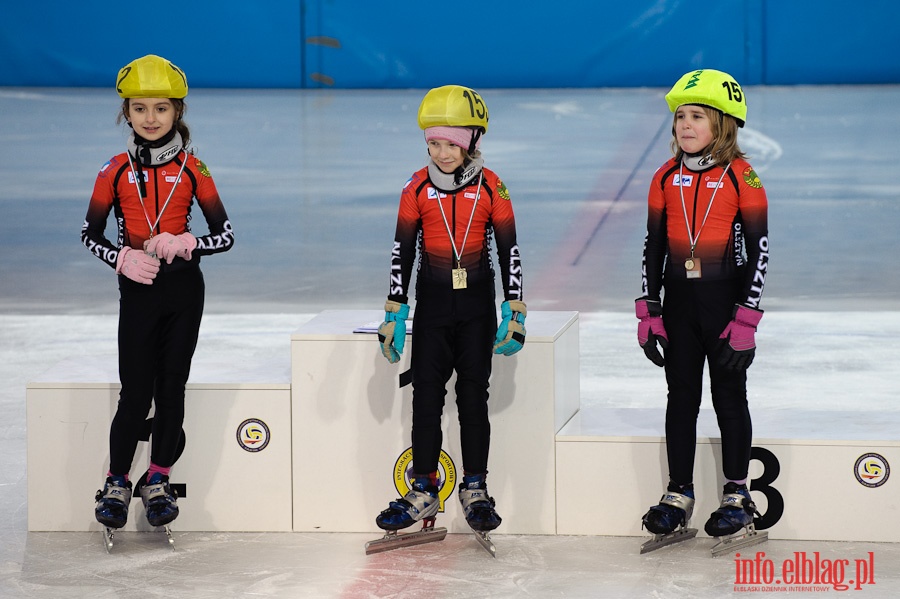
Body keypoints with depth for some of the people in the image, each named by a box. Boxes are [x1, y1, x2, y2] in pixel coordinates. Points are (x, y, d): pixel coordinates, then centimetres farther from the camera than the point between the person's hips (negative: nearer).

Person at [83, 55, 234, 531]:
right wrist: (123, 259, -13)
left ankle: (158, 481, 16)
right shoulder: (116, 171, -1)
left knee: (171, 387, 4)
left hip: (183, 288, 1)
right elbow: (89, 233, 4)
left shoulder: (192, 170, -1)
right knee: (135, 393, -4)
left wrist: (186, 244, -17)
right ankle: (117, 483, 11)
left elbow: (225, 236, 0)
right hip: (137, 290, -1)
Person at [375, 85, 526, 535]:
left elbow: (509, 251, -1)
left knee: (474, 395, 3)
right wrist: (394, 315, 1)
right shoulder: (417, 188, -2)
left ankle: (475, 489, 13)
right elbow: (402, 252, 2)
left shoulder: (491, 188, -5)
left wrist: (514, 315, -4)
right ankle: (423, 492, 10)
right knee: (426, 395, 2)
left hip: (477, 303, -1)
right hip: (432, 301, 1)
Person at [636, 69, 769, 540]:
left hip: (724, 299, -4)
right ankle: (678, 495, 17)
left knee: (728, 395, 4)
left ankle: (737, 496, 15)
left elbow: (758, 249, -9)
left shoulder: (741, 177, -9)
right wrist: (648, 312, 3)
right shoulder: (666, 178, 4)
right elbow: (653, 247, 9)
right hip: (679, 301, 4)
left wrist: (746, 320, -13)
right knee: (681, 395, 8)